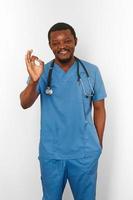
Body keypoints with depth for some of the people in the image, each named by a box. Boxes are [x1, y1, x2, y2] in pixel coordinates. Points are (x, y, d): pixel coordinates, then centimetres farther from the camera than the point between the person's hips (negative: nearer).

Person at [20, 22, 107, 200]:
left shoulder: (91, 71, -5)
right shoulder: (42, 72, -5)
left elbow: (99, 108, 3)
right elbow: (25, 104, -18)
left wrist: (99, 144, 3)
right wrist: (34, 81, -38)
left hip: (85, 153, 0)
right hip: (51, 153, 1)